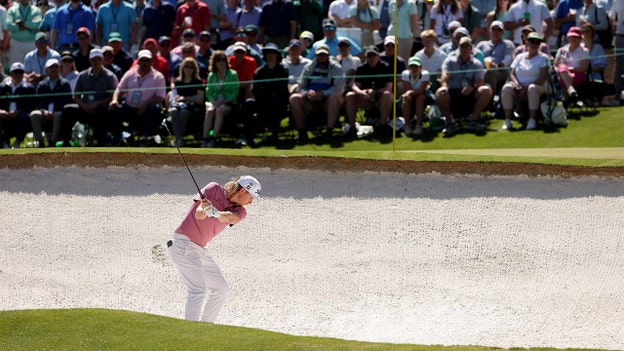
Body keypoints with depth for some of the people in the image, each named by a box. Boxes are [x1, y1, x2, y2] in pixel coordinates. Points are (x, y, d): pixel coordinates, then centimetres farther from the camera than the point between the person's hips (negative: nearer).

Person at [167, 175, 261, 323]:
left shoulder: (240, 211, 5)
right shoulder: (214, 189, -7)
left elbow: (231, 218, -19)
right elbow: (199, 215, -18)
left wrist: (216, 213, -41)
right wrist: (203, 208, -42)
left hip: (200, 250, 8)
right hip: (183, 243, -8)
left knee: (222, 290, 14)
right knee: (198, 289, -21)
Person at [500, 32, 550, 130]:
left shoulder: (543, 58, 3)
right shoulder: (520, 57, 16)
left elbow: (543, 78, -9)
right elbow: (512, 74, 10)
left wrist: (527, 88, -17)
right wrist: (517, 85, -12)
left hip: (538, 87, -3)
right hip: (519, 87, 3)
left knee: (532, 88, -39)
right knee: (506, 88, -27)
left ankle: (532, 120, -37)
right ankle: (507, 121, -29)